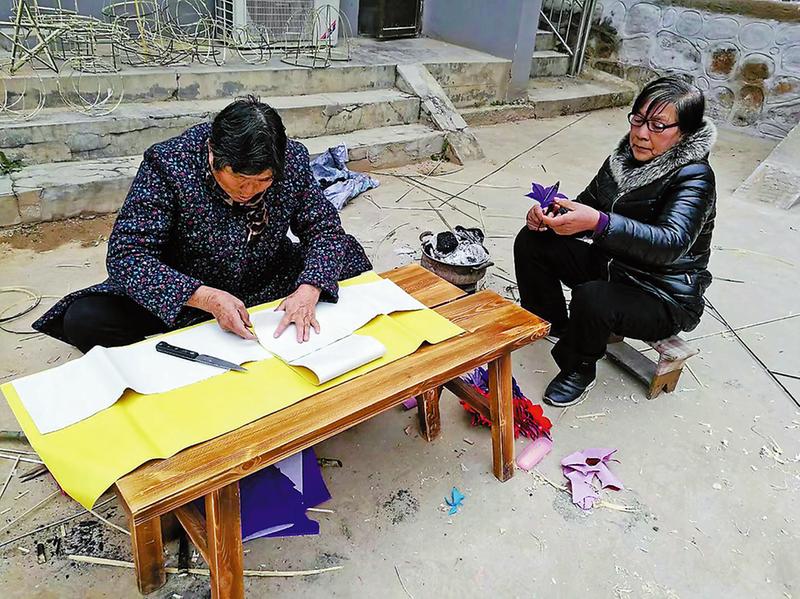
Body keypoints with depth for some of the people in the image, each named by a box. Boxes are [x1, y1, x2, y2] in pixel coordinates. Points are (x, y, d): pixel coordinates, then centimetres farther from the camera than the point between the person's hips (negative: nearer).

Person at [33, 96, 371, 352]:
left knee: (351, 258, -11)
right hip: (187, 297, -2)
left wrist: (309, 290, -30)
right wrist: (207, 298, -40)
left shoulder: (293, 160, -15)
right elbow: (127, 254, -26)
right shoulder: (169, 165, -24)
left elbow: (326, 230, -10)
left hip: (268, 287, 3)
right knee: (83, 320, -23)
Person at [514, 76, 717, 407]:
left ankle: (579, 369, -5)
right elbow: (586, 206, 6)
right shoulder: (626, 157, -2)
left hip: (664, 298, -7)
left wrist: (599, 223, -53)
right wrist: (550, 216, -17)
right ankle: (552, 323, 17)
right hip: (611, 266, 7)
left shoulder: (694, 177, -22)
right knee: (531, 242, -2)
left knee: (591, 298, -37)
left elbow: (672, 243, -39)